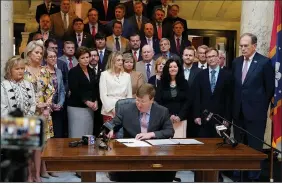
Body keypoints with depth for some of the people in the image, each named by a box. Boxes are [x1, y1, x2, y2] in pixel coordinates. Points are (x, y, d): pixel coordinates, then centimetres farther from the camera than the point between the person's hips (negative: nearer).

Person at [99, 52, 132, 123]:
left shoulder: (127, 76, 13)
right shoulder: (105, 74, 3)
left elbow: (129, 95, 13)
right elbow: (103, 95, -3)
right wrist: (112, 109, -11)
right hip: (109, 111, -2)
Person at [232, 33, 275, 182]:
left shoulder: (265, 62, -8)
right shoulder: (236, 62, 8)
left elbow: (270, 88, -4)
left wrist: (262, 106, -2)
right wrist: (234, 105, 8)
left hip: (255, 111, -5)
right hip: (238, 111, 5)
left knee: (255, 145, 2)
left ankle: (254, 176, 11)